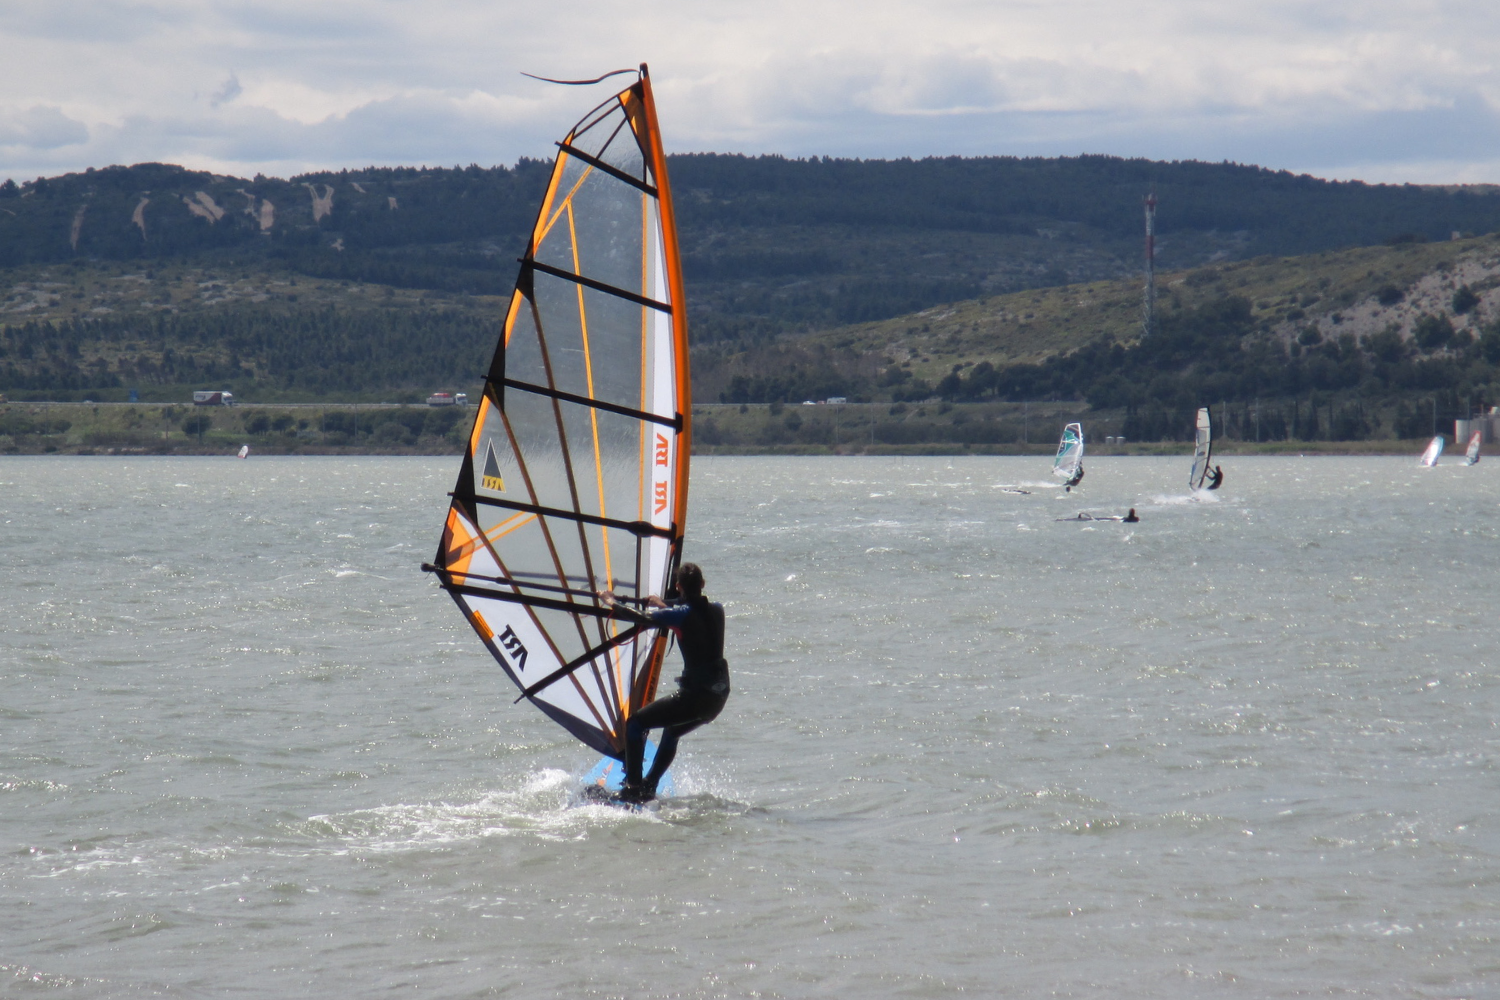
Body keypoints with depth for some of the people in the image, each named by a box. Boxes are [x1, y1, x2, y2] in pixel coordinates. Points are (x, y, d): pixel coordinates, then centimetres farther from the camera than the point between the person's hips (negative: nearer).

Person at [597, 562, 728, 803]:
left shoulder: (680, 614, -12)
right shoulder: (717, 610, 7)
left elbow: (640, 618, -8)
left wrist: (612, 603, 10)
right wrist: (663, 606, 42)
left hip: (694, 695, -8)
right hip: (719, 697, 8)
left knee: (635, 724, 5)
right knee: (671, 733, 31)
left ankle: (634, 788, 0)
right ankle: (649, 788, 32)